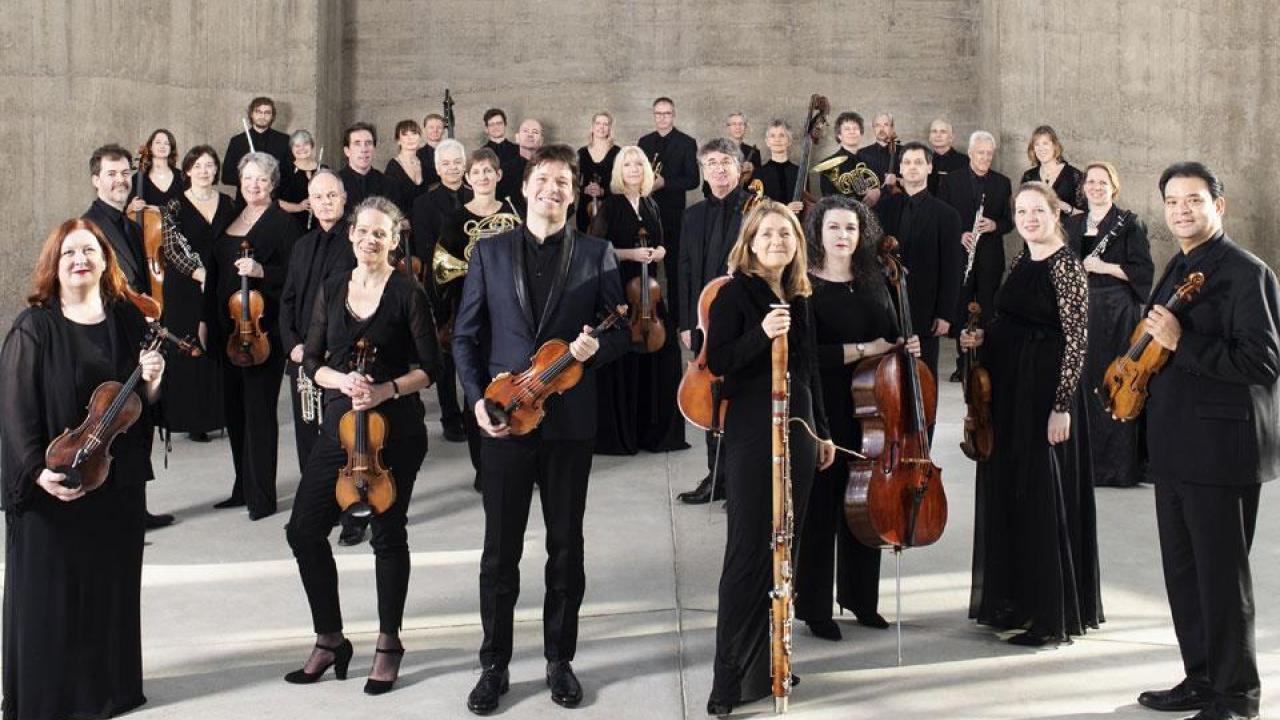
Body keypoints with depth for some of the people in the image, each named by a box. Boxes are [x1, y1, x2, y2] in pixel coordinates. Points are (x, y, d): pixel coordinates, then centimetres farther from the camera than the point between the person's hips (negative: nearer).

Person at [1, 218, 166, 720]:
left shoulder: (129, 320, 6)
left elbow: (144, 403, 12)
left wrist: (152, 383, -10)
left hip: (118, 480, 4)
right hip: (53, 485, -4)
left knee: (113, 584, 12)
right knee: (49, 592, 3)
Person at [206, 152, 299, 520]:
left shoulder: (281, 222, -5)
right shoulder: (231, 219, 15)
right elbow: (217, 272, 21)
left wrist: (261, 271, -26)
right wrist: (207, 318, 18)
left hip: (263, 329, -7)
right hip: (228, 328, 7)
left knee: (258, 410, -6)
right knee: (235, 409, 12)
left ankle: (262, 496, 0)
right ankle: (243, 487, 23)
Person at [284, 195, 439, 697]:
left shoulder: (407, 293, -5)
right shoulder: (332, 290, 8)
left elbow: (428, 368, -4)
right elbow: (312, 362, 8)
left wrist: (386, 390, -19)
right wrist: (342, 380, -12)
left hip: (395, 429, -4)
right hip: (340, 425, 4)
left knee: (388, 534, 5)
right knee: (304, 529, 1)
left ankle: (389, 644, 22)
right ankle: (330, 640, 18)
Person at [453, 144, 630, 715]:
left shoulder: (596, 255, 4)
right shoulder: (490, 252, 7)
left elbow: (621, 330, 6)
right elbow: (466, 335, 7)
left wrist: (596, 346, -16)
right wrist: (478, 399, -5)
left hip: (570, 420, 0)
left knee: (566, 547, 9)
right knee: (500, 550, 5)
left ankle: (560, 660, 23)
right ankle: (494, 664, 18)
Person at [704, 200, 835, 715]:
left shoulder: (799, 299, 13)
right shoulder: (736, 293, -6)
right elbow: (718, 362, -13)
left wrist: (822, 433, 19)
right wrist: (761, 334, -27)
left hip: (798, 433, 7)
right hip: (752, 435, -7)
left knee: (784, 548, 10)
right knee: (748, 552, -7)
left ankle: (766, 662, 21)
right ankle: (729, 678, -1)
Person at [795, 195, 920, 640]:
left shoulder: (874, 282, 10)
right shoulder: (805, 286, -8)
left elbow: (891, 338, 22)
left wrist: (907, 347, 1)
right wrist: (863, 349, -17)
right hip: (823, 412, -6)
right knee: (821, 509, 2)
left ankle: (861, 599, 28)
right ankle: (815, 608, 14)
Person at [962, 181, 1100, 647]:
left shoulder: (1066, 266, -11)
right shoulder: (1021, 263, 13)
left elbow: (1076, 339, -16)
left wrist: (1062, 405, -21)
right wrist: (982, 338, 2)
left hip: (1046, 392, -8)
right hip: (1008, 389, 8)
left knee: (1042, 496, -4)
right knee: (1006, 492, 13)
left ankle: (1051, 615, 6)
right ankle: (1013, 599, 26)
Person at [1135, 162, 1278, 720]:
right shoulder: (1177, 269, 14)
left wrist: (1180, 342, -25)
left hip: (1220, 449, -9)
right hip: (1174, 446, 9)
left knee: (1221, 574, 0)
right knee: (1183, 570, 15)